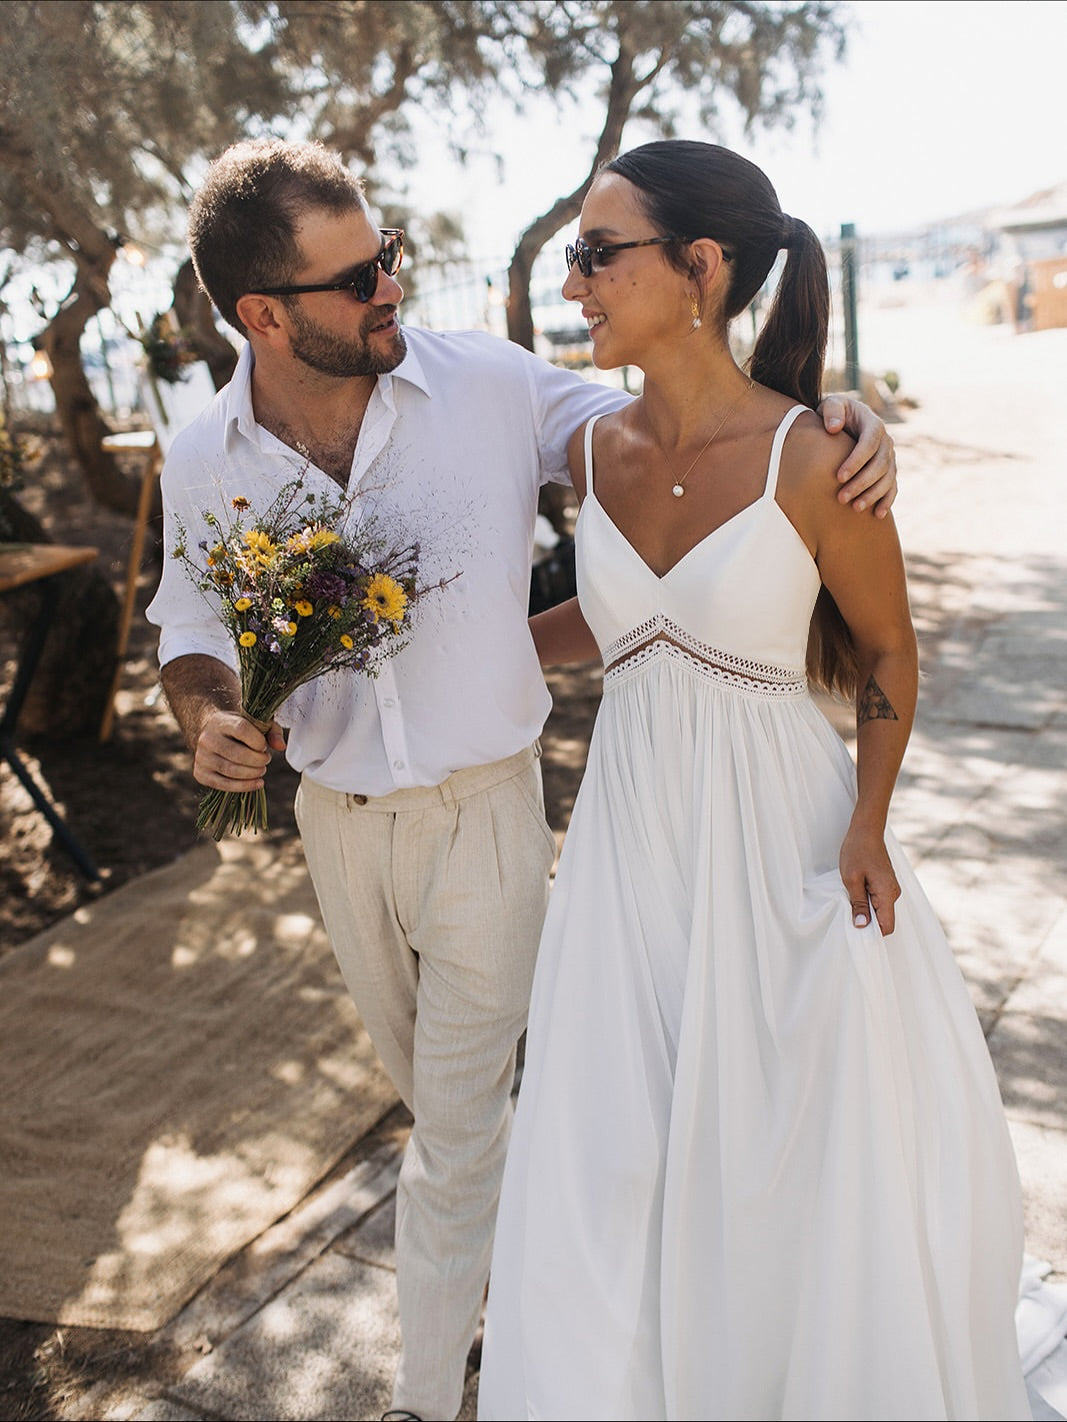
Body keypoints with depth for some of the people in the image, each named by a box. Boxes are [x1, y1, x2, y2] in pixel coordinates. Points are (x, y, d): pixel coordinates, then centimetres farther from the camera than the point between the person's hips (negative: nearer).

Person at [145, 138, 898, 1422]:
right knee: (423, 1075, 27)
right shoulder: (204, 462, -8)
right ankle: (521, 1218, 60)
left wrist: (836, 422, -21)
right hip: (336, 821, 4)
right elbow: (191, 621, 8)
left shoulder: (490, 385, -16)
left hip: (483, 810, -4)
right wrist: (206, 714, -14)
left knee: (454, 1125, 7)